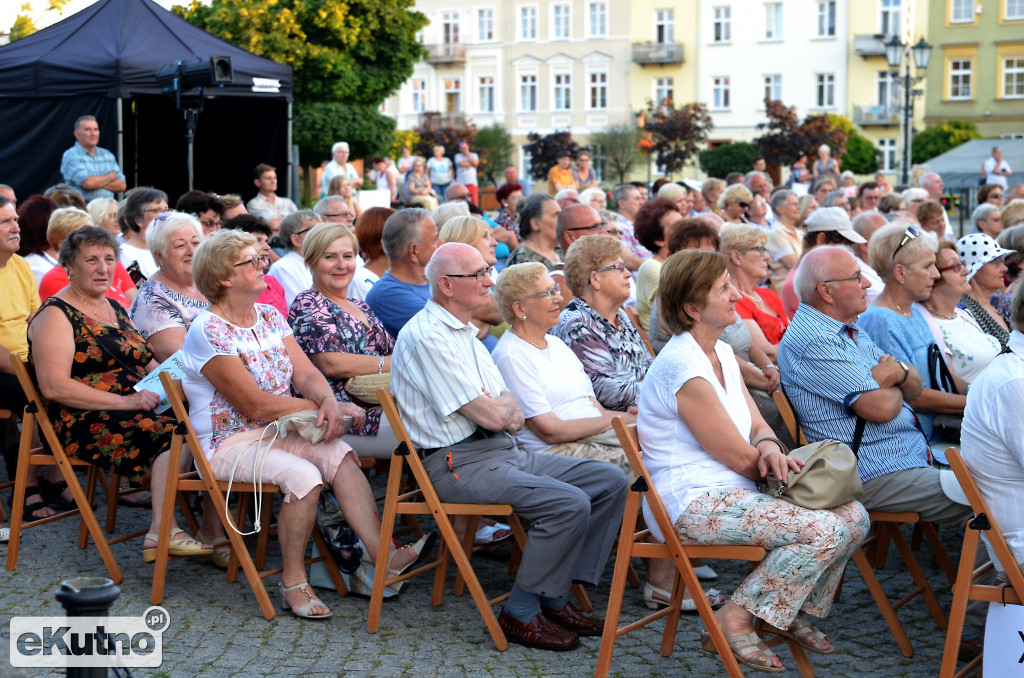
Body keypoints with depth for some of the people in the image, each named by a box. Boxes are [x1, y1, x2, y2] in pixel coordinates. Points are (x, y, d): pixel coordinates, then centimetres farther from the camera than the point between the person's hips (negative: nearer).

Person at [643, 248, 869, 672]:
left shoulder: (722, 352, 11)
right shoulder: (683, 368, -20)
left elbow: (756, 425, 13)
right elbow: (740, 458, -16)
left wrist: (768, 446, -10)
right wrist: (769, 458, 4)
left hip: (731, 491, 9)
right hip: (692, 503, -9)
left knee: (854, 517, -3)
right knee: (824, 531, -23)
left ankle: (794, 611, 13)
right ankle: (733, 622, -12)